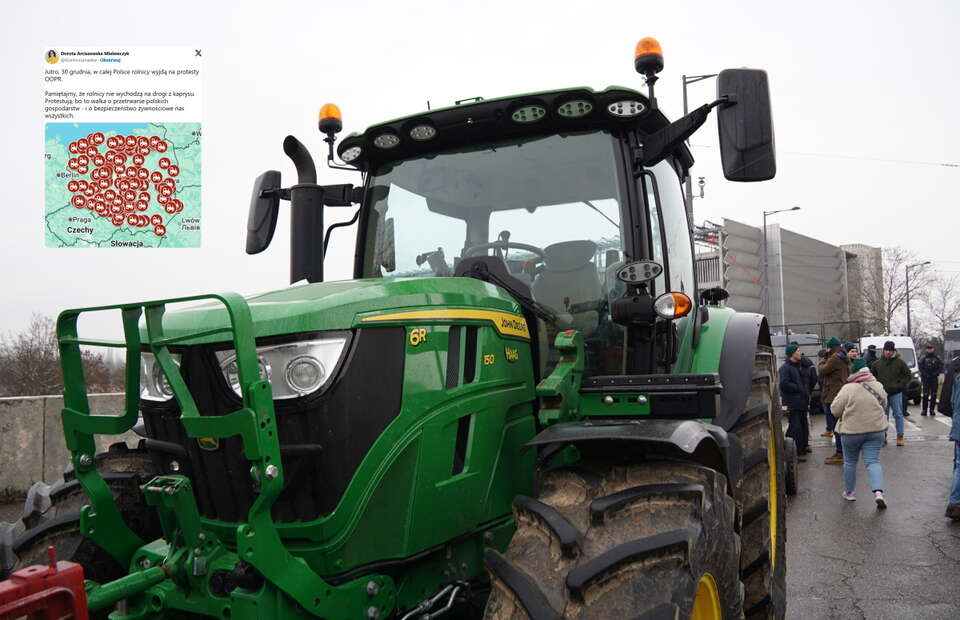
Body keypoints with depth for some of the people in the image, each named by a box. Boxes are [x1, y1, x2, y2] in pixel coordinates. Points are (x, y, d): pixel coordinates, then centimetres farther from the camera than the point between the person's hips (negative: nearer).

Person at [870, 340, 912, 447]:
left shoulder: (900, 362, 0)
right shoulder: (877, 363, 5)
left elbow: (907, 375, 4)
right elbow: (872, 376, 15)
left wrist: (899, 385, -6)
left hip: (896, 393, -2)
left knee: (898, 414, 2)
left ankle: (900, 436, 9)